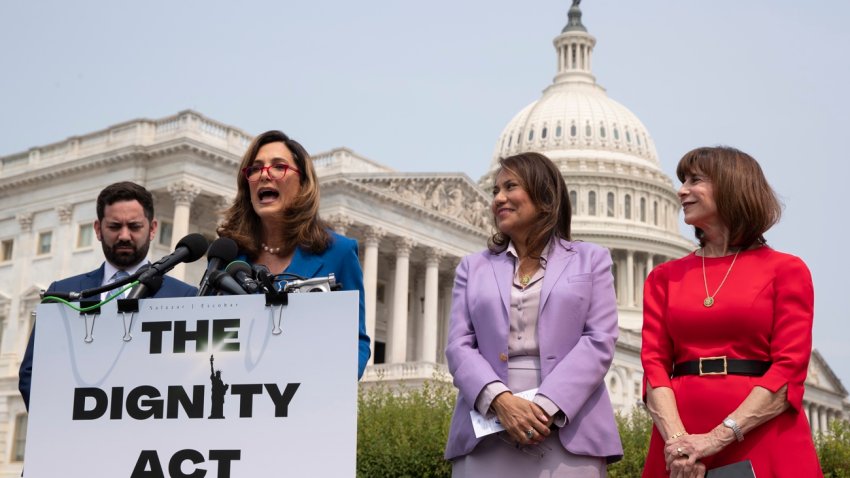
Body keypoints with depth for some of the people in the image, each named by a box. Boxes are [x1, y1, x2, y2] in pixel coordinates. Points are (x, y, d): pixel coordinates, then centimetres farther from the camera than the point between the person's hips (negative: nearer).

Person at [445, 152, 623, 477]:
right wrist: (501, 400, -13)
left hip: (568, 434, -1)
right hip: (487, 436, 2)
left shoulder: (590, 260, 12)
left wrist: (546, 407, -14)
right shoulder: (474, 267, 17)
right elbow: (459, 346, 6)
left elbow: (600, 341, 0)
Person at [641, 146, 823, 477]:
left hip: (765, 447, -2)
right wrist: (676, 440, -16)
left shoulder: (786, 270, 3)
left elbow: (790, 368, -6)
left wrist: (718, 437, -16)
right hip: (682, 451, 2)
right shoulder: (664, 277, 12)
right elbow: (654, 363, 2)